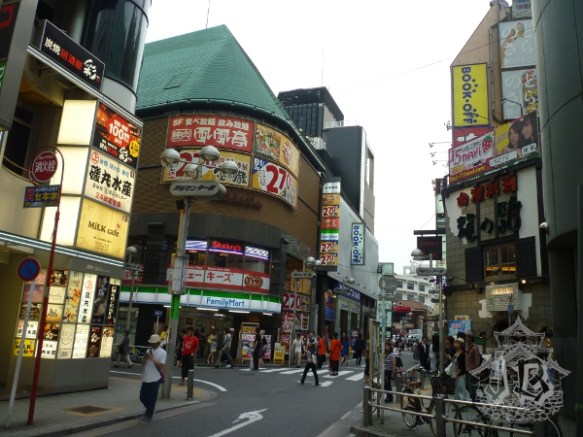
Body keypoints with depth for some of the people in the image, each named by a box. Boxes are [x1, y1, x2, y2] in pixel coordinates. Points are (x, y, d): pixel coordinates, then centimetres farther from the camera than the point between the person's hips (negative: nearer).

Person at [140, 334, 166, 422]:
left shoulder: (162, 353, -7)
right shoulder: (148, 351, 9)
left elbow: (161, 365, -15)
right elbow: (143, 364, 10)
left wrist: (152, 358, -22)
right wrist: (145, 358, -10)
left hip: (155, 379, -5)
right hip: (146, 378, 5)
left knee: (151, 398, 2)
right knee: (142, 397, 10)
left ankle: (148, 415, 19)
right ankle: (149, 411, 35)